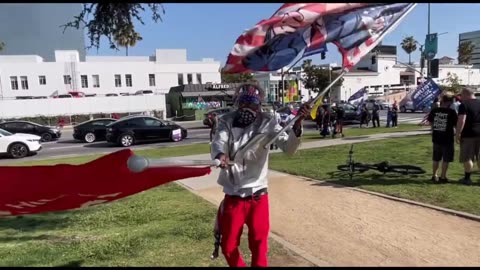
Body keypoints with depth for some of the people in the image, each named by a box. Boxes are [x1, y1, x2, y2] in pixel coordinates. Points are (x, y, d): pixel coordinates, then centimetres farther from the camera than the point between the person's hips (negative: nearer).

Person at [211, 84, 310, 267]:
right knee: (228, 246, 15)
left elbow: (288, 148, -13)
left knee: (259, 244, 12)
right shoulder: (226, 122, -4)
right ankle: (238, 265, 42)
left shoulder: (266, 122, -5)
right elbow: (219, 142, -21)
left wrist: (298, 124, -31)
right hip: (233, 196, 1)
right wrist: (220, 155, -45)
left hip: (258, 196, -1)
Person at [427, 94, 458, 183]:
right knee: (446, 159, 8)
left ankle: (434, 176, 24)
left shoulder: (434, 111, -3)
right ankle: (443, 177, 12)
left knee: (436, 159, 16)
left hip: (436, 137, 4)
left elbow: (430, 122, 9)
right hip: (447, 139, -4)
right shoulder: (451, 112, -14)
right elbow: (456, 125, -10)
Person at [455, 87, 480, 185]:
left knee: (467, 157, 2)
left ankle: (467, 178, 8)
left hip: (468, 134, -6)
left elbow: (461, 121, -20)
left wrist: (458, 134, -14)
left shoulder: (464, 105, -11)